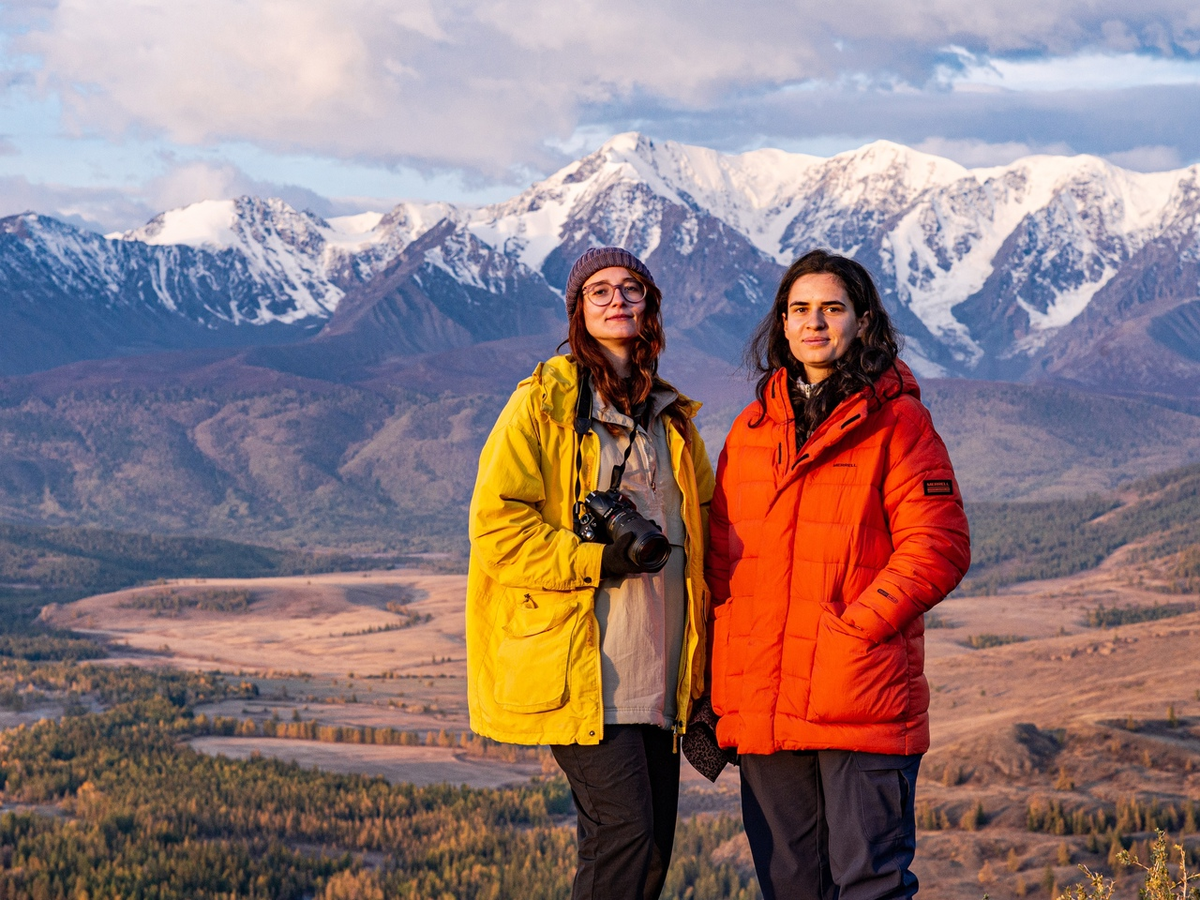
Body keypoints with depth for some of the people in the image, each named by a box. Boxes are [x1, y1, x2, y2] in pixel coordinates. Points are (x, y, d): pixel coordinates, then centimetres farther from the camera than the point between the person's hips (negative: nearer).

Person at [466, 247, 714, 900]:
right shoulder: (542, 406, -2)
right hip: (580, 669, -6)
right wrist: (599, 560, -17)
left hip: (656, 675, 6)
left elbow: (704, 522, 27)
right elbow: (495, 524, -8)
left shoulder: (673, 418, 18)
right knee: (625, 830, -16)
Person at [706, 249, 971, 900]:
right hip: (762, 710, 5)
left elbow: (937, 550, -6)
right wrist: (718, 691, 9)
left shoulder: (897, 423, -1)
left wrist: (854, 629, -15)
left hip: (864, 702, -5)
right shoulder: (751, 430, 15)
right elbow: (721, 562, 16)